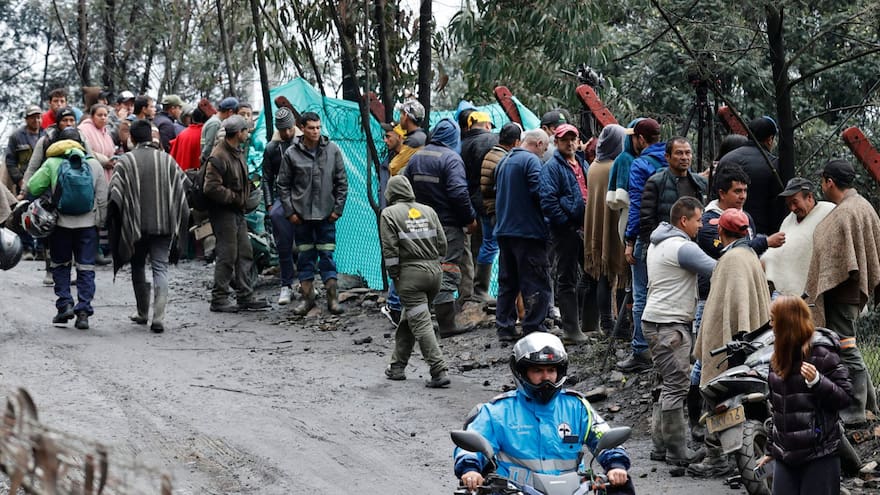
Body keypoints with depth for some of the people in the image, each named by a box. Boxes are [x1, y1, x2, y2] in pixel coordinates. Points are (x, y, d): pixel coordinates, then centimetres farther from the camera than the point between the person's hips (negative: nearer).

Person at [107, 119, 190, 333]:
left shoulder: (125, 161, -6)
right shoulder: (167, 160, 2)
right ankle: (158, 318, -13)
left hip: (135, 225, -1)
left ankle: (142, 313, 24)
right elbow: (183, 185, 3)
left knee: (138, 268, 17)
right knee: (160, 268, 0)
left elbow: (115, 193, -11)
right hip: (164, 224, 1)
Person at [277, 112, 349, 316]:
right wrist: (290, 211, -3)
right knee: (305, 256, 6)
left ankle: (332, 297, 5)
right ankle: (307, 297, 14)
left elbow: (342, 182, 5)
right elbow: (283, 184, 3)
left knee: (327, 255, 1)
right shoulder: (292, 153, -2)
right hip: (301, 215, 0)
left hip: (326, 214, 0)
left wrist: (338, 208, 0)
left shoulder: (332, 150, 0)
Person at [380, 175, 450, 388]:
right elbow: (442, 243, 8)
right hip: (434, 270, 6)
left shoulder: (389, 214, -2)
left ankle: (439, 370, -16)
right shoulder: (428, 211, 12)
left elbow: (390, 250, -9)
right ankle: (398, 366, 26)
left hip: (410, 273, -6)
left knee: (421, 323, -6)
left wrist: (394, 276, -1)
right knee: (408, 320, 19)